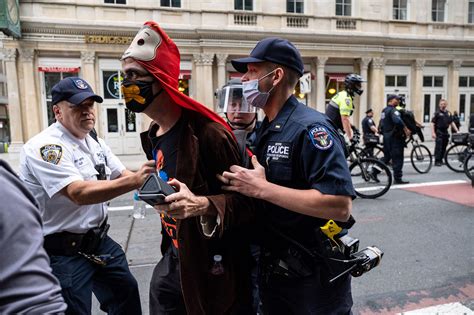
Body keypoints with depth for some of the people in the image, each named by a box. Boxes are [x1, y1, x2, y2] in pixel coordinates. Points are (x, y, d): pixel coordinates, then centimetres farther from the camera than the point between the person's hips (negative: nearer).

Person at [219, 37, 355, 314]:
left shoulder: (310, 128, -19)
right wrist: (240, 187, -4)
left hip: (313, 277, -7)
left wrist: (262, 188, -27)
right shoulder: (264, 131, 7)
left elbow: (341, 207, -29)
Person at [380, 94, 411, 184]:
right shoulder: (393, 110, -14)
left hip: (386, 136, 9)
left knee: (386, 156, 18)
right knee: (397, 158, -3)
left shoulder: (384, 111, 16)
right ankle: (398, 178, 1)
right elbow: (398, 121, -31)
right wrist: (406, 130, -25)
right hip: (395, 137, -9)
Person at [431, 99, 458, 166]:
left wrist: (457, 131, 10)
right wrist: (433, 133, -17)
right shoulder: (437, 113, -5)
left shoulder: (448, 113, 13)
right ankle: (437, 161, -5)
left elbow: (452, 122, 17)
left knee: (444, 147, 10)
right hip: (439, 132, -6)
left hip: (445, 132, 6)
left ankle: (441, 160, 19)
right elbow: (432, 123, -9)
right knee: (438, 147, -8)